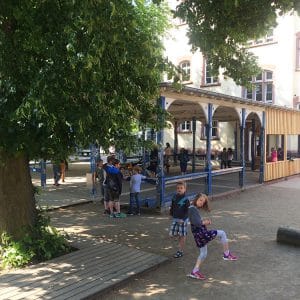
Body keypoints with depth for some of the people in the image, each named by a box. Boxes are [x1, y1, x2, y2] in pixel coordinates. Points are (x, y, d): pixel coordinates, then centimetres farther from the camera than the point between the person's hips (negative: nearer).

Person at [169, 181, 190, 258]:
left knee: (182, 235, 5)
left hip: (183, 220, -5)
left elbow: (187, 211, -12)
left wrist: (183, 219, -19)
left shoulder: (186, 199, -14)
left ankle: (180, 251, 17)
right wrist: (171, 213, 12)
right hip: (175, 219, 5)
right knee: (172, 234, 3)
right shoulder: (174, 197, 1)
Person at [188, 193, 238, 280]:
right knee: (222, 233, 2)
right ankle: (226, 254, 9)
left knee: (203, 253, 19)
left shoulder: (192, 208, 14)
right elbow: (196, 223, -24)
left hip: (199, 234, 10)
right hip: (200, 232, -10)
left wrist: (204, 221, 6)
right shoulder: (193, 209, -17)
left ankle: (195, 271, 19)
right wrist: (205, 222, -8)